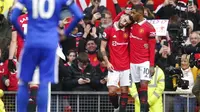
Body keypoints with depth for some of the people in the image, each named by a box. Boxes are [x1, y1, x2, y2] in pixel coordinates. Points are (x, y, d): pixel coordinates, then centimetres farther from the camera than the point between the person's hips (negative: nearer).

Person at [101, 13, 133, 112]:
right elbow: (102, 48, 1)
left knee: (124, 91, 2)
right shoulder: (109, 30, -3)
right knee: (112, 91, -9)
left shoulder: (128, 31, 4)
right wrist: (107, 62, -7)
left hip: (126, 67, 2)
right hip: (113, 67, -2)